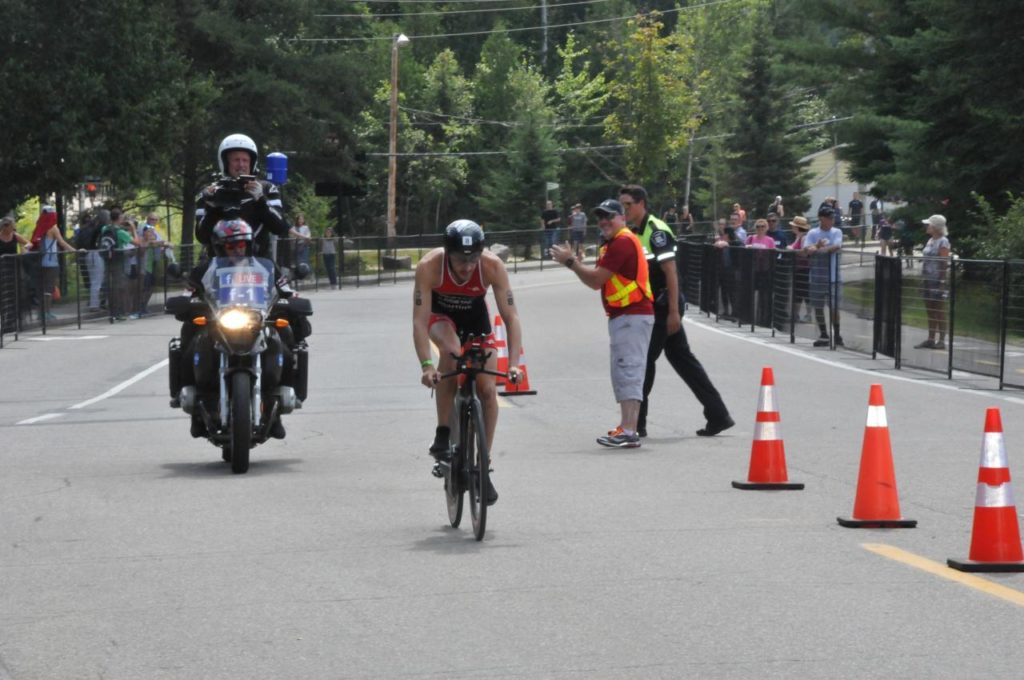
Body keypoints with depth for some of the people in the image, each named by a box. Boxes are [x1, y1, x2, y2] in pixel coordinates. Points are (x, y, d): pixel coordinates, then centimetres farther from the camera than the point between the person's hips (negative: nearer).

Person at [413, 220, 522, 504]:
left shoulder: (493, 266, -32)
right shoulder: (429, 266, -35)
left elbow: (511, 316, -31)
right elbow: (419, 321, -36)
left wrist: (514, 362, -42)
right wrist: (426, 366, -48)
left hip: (475, 318, 2)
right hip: (440, 316, -2)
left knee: (488, 390, -9)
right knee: (452, 352, -35)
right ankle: (442, 436, -23)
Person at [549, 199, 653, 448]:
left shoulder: (623, 242, -13)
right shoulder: (613, 243, 21)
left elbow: (596, 279, -16)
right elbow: (596, 282, 16)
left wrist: (570, 261, -6)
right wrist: (572, 261, 4)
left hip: (631, 316, -11)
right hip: (623, 316, 11)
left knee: (628, 371, -15)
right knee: (622, 373, 13)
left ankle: (629, 432, -21)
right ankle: (626, 427, 17)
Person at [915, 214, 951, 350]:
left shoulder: (943, 242, -12)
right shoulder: (930, 240, 14)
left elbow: (944, 263, -16)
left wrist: (942, 282, -20)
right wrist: (923, 279, 16)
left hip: (938, 280, -9)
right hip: (928, 279, 9)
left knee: (939, 312, -3)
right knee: (930, 312, 11)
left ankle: (941, 340, 2)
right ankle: (930, 339, 17)